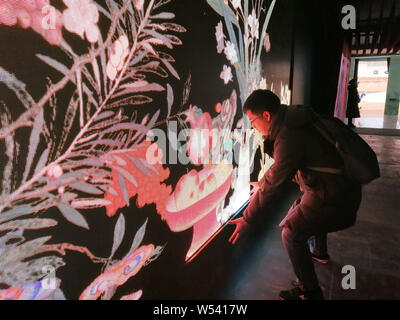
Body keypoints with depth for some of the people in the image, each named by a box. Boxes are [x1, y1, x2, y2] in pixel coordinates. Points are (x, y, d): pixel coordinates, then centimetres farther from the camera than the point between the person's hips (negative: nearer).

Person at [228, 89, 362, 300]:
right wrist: (261, 185, 22)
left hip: (334, 195, -10)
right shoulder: (292, 122, 4)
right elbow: (280, 166, 16)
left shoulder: (289, 136, -27)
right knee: (305, 210, 32)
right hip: (341, 184, 10)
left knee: (291, 234, -6)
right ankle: (319, 252, 56)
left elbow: (275, 182, -26)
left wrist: (248, 220, -19)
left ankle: (309, 290, 10)